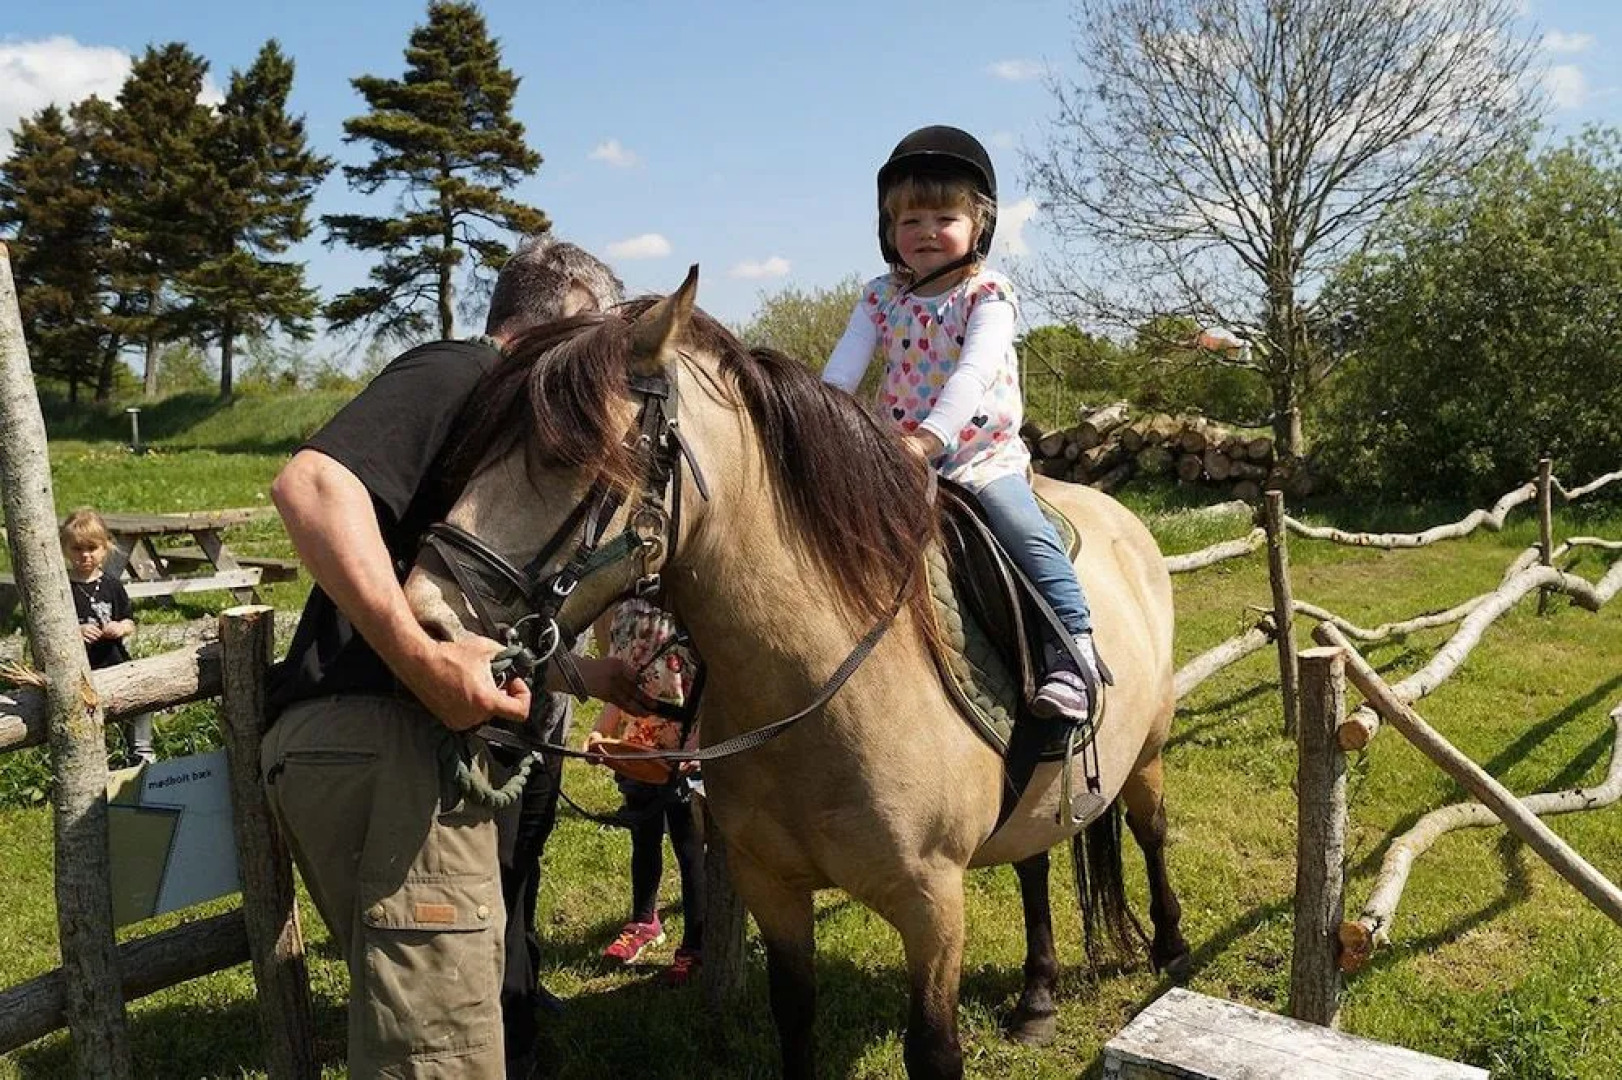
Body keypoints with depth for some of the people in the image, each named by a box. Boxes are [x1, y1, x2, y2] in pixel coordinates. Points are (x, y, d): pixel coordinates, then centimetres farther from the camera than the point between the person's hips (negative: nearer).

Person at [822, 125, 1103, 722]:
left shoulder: (988, 294, -5)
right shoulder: (881, 298, 8)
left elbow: (975, 371, -22)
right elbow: (841, 370, -1)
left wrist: (931, 435, -37)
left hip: (982, 454, -4)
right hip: (896, 459, 4)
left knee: (1027, 532, -24)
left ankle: (1073, 649, -20)